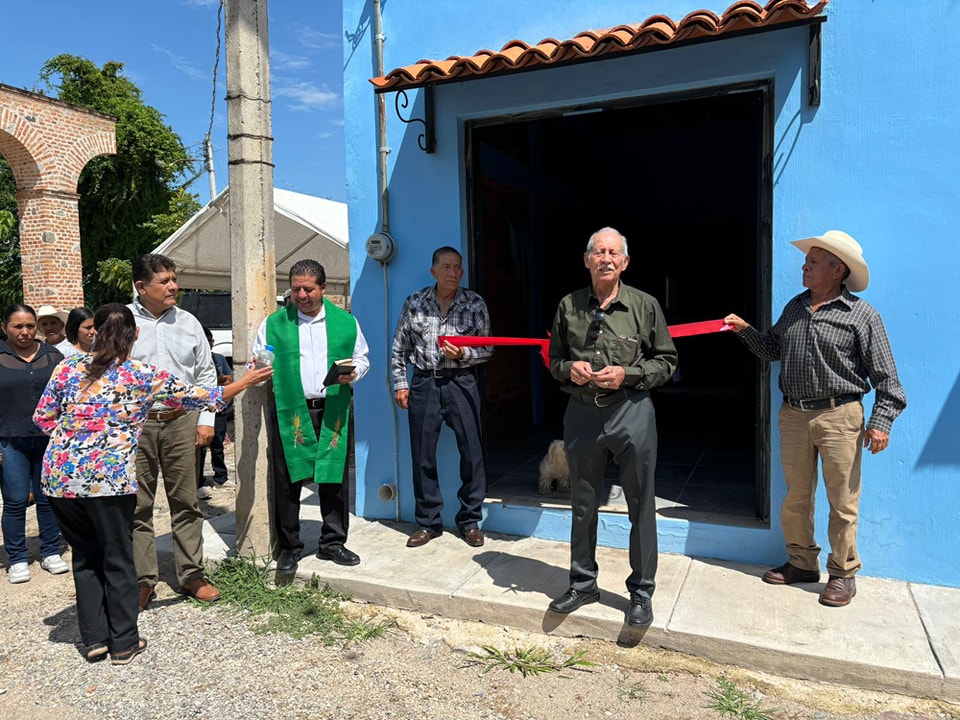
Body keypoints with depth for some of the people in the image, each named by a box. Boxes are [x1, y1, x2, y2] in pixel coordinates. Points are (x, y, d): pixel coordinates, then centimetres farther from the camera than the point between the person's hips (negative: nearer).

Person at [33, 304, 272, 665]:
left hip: (59, 476, 4)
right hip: (110, 480, -3)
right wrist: (245, 382, 14)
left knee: (85, 557, 19)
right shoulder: (144, 377, -3)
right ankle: (123, 642, 22)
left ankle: (94, 639, 26)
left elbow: (42, 418, 9)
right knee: (118, 560, 11)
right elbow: (199, 397, 3)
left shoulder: (69, 367, 5)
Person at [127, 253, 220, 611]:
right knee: (137, 505, 5)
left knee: (185, 502, 8)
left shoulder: (187, 322, 9)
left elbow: (206, 373, 12)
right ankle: (143, 580, 17)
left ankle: (191, 575, 18)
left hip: (181, 421, 2)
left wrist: (206, 419, 5)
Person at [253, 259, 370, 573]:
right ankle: (288, 547, 18)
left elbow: (362, 358, 14)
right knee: (287, 480, 3)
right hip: (288, 411, -1)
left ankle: (333, 542, 22)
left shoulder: (346, 322, 8)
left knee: (334, 476, 6)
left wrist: (354, 373, -7)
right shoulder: (273, 324, 7)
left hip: (333, 410, 1)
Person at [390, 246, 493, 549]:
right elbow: (399, 348, 10)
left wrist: (463, 354, -13)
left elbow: (487, 350, 5)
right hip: (423, 384, 1)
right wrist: (400, 384, 5)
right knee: (423, 455, 6)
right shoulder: (415, 302, 5)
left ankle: (470, 521, 18)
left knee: (472, 452, 0)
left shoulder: (475, 304, 2)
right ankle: (428, 522, 22)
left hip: (461, 382, -1)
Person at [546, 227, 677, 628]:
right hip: (582, 412, 3)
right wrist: (570, 369, -7)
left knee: (641, 505, 6)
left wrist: (627, 374, -13)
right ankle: (583, 583, 30)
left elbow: (667, 361, 2)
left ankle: (641, 591, 23)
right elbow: (554, 358, 14)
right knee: (583, 504, 13)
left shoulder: (645, 305, -1)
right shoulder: (568, 306, 6)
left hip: (631, 410, -2)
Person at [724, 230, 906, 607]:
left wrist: (881, 421, -13)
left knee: (842, 501, 4)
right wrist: (745, 329, 9)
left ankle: (843, 573, 20)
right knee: (795, 496, 13)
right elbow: (772, 348, 20)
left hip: (839, 416, -5)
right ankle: (802, 562, 29)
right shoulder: (795, 307, 12)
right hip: (793, 415, 5)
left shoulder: (862, 315, -5)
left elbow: (885, 377, -6)